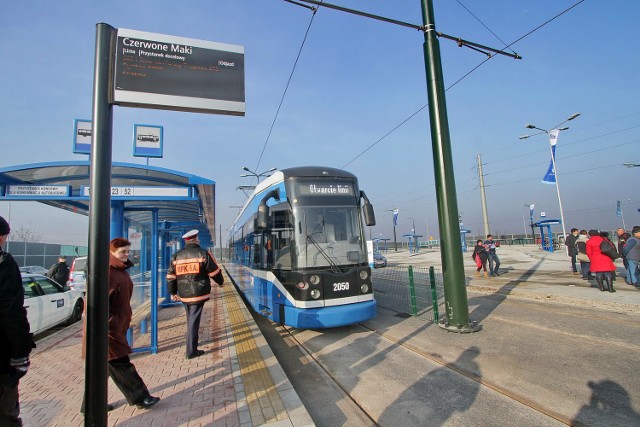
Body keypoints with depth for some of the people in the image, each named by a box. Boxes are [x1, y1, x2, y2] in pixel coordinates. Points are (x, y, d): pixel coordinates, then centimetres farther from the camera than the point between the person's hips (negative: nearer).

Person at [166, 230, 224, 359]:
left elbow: (170, 276, 8)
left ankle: (193, 338, 38)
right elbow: (215, 272, -3)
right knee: (194, 320, -1)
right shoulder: (203, 254, -7)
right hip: (198, 294, -5)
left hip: (184, 294, 5)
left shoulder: (176, 256, 6)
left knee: (190, 318, 22)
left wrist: (172, 292, 19)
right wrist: (221, 281, 16)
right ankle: (191, 351, 2)